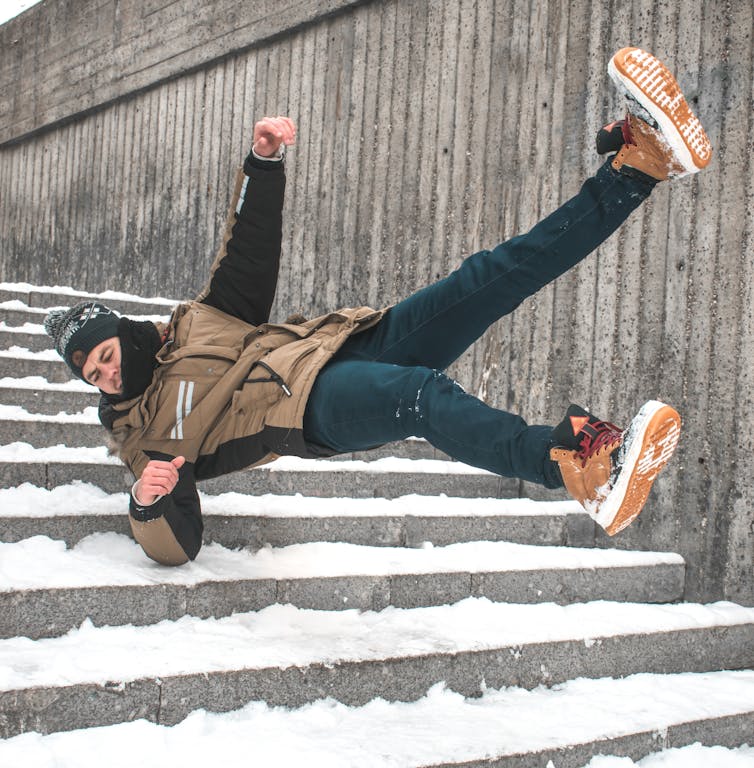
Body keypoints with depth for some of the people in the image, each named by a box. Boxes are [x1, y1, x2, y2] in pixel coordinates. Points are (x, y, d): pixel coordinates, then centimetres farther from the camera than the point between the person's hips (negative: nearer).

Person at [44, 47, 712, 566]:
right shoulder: (138, 431, 16)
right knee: (425, 396, -41)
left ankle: (638, 162, -20)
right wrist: (148, 500, -18)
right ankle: (579, 463, -64)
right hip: (317, 409, -5)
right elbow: (176, 544, 7)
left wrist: (262, 164, 4)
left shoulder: (197, 321, 24)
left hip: (349, 342, 5)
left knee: (489, 278, -15)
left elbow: (251, 252, 20)